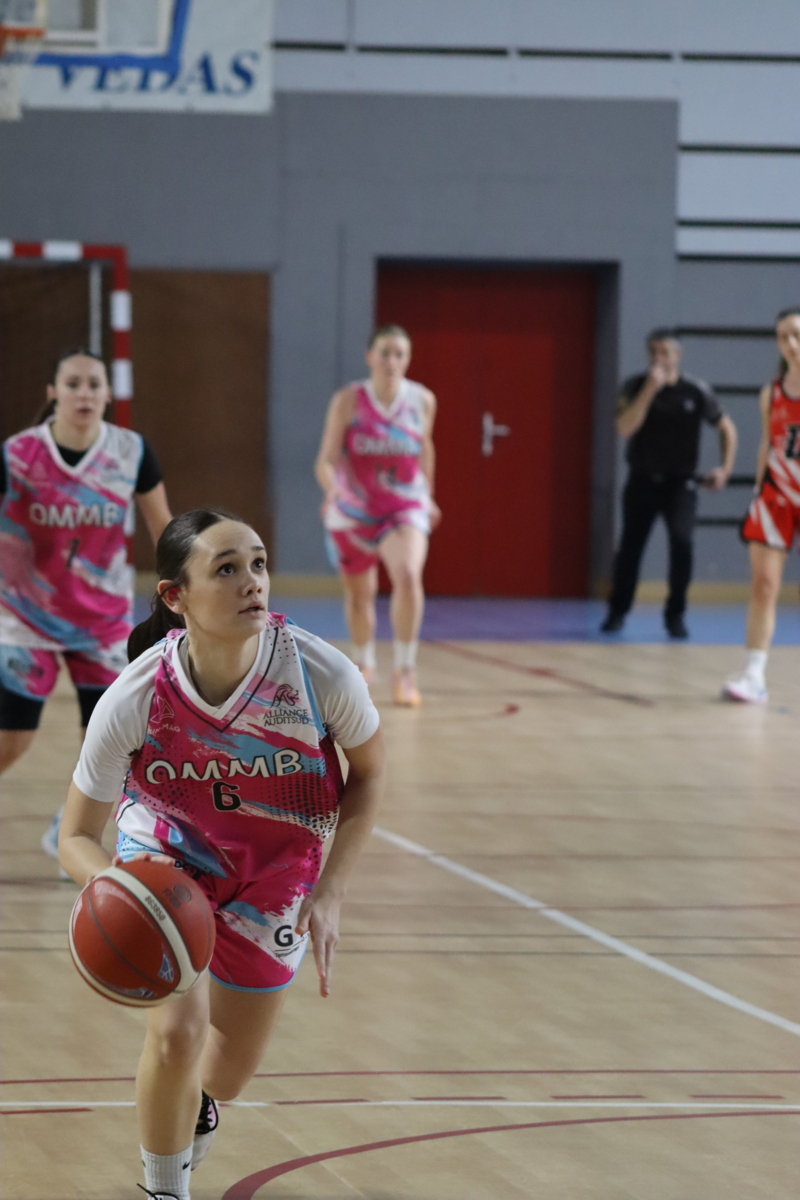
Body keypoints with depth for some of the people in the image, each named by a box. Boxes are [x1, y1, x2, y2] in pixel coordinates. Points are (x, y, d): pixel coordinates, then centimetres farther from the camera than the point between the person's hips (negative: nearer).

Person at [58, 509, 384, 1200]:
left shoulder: (321, 675, -31)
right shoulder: (133, 700, -32)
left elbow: (367, 773, -9)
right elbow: (78, 837, -20)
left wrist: (329, 892, -18)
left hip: (274, 875, 2)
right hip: (166, 852, -2)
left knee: (230, 1077, 14)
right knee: (177, 1032, -23)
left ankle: (194, 1107, 54)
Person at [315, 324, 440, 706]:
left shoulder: (422, 400, -7)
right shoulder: (348, 401, -14)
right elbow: (326, 460, -18)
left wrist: (429, 496, 22)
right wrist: (332, 488, -39)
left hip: (405, 507, 0)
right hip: (353, 510, 0)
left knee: (408, 575, -28)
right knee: (359, 593, 17)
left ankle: (405, 671, -21)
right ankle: (363, 666, 45)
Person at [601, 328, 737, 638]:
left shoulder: (696, 391, -5)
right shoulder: (635, 387, -6)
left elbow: (726, 428, 7)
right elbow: (625, 429, -21)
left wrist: (725, 468, -3)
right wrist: (650, 389, -26)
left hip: (680, 482, -1)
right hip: (642, 481, 1)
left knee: (681, 541, -18)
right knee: (630, 546, 4)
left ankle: (675, 615, -5)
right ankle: (617, 611, 23)